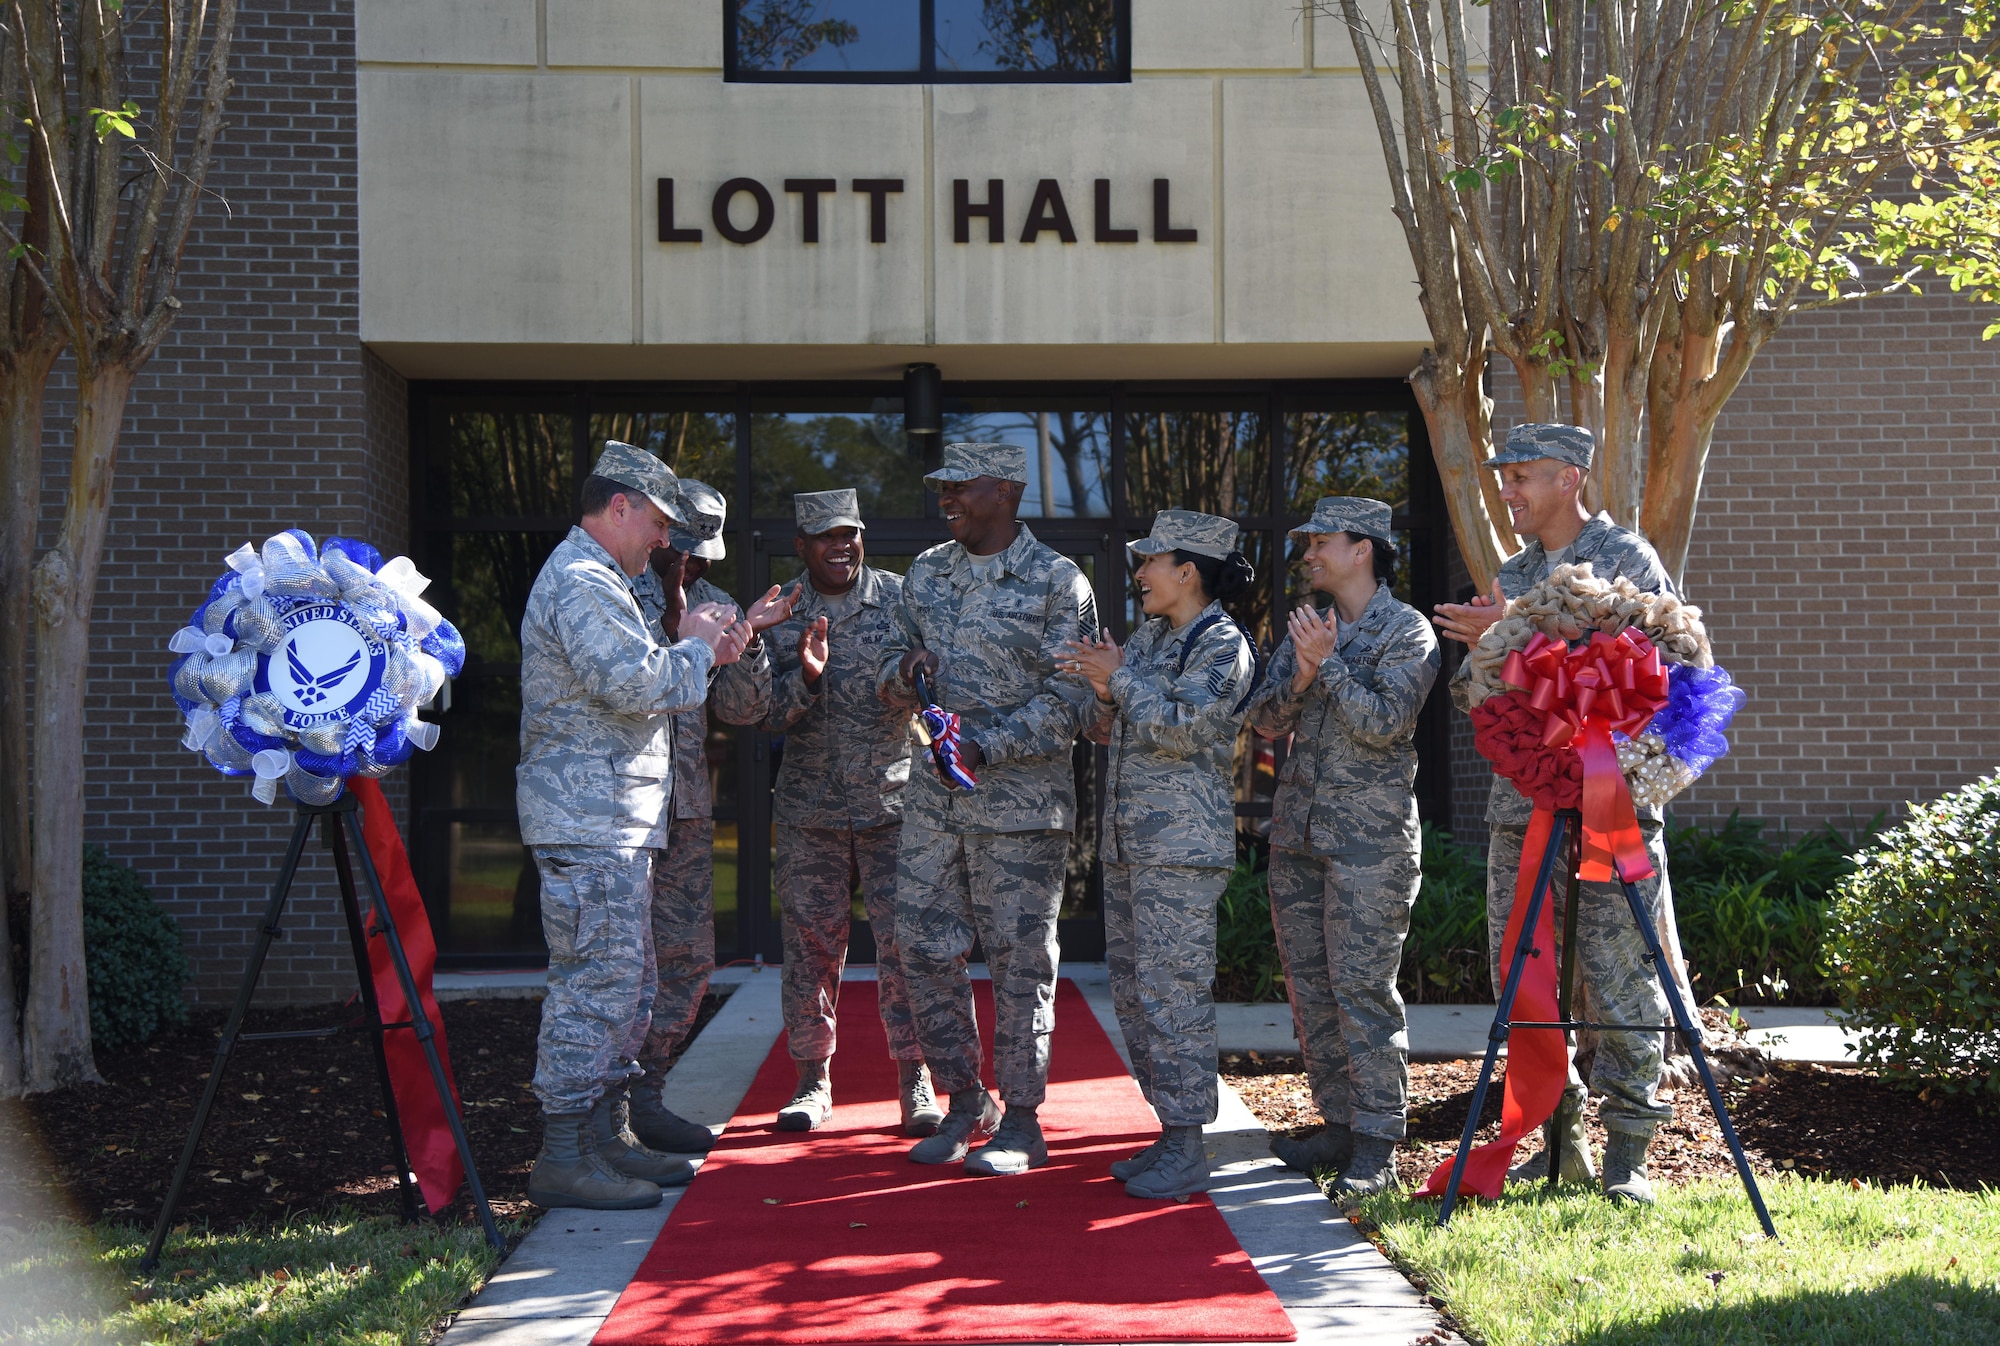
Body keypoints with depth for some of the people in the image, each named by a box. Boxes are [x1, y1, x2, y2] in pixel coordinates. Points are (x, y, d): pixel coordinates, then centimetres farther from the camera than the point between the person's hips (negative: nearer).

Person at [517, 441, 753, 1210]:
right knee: (596, 982, -10)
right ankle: (563, 1158, -6)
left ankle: (605, 1134, 20)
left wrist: (704, 655, 14)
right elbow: (636, 686, -23)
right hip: (588, 815, -11)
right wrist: (693, 648, -6)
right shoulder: (581, 583, -13)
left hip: (613, 821, 11)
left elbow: (629, 684, 25)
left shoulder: (596, 581, 23)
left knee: (626, 983, 14)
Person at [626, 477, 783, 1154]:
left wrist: (749, 641, -6)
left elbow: (742, 710, 9)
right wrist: (674, 609, -20)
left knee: (687, 958, 8)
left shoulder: (714, 604, 14)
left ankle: (645, 1094, 19)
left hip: (687, 808, 7)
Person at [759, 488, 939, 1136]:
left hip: (894, 800, -1)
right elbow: (768, 715, 1)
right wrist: (805, 675, -18)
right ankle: (813, 1079, 18)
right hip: (809, 809, 1)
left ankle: (915, 1081, 7)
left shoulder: (900, 598, 1)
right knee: (810, 944, 6)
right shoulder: (780, 614, 4)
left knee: (905, 941, -4)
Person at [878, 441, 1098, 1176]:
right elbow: (891, 672, 18)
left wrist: (989, 746, -21)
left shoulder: (1057, 581, -6)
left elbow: (1068, 700, -10)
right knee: (926, 951, 6)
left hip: (1020, 802, -5)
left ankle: (1020, 1122, 13)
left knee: (1019, 960, 1)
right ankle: (964, 1103, 22)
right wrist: (907, 670, -7)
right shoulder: (925, 574, 12)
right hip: (933, 796, 6)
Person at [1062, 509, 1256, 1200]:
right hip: (1126, 840, 9)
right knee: (1131, 986, 10)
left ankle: (1187, 1149, -3)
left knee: (1171, 988, -9)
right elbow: (1108, 731, 18)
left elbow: (1182, 728, -20)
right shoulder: (1147, 636, 17)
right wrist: (1104, 693, -2)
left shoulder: (1222, 644, -7)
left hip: (1183, 844, -9)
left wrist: (1120, 677, -11)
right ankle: (1172, 1133, 19)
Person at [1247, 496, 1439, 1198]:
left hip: (1370, 841, -7)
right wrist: (1299, 677, -11)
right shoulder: (1306, 625, 15)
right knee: (1308, 984, 8)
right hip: (1297, 832, 7)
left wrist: (1327, 663, -16)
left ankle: (1377, 1145, -2)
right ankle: (1339, 1124, 18)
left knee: (1362, 987, -8)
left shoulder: (1406, 630, -4)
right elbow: (1264, 719, 7)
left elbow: (1386, 723, -16)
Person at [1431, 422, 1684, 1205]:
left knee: (1620, 979, -4)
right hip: (1522, 804, 6)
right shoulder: (1512, 576, 18)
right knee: (1519, 975, 7)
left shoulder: (1627, 560, -1)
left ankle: (1627, 1149, 6)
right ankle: (1559, 1134, 19)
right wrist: (1482, 649, -4)